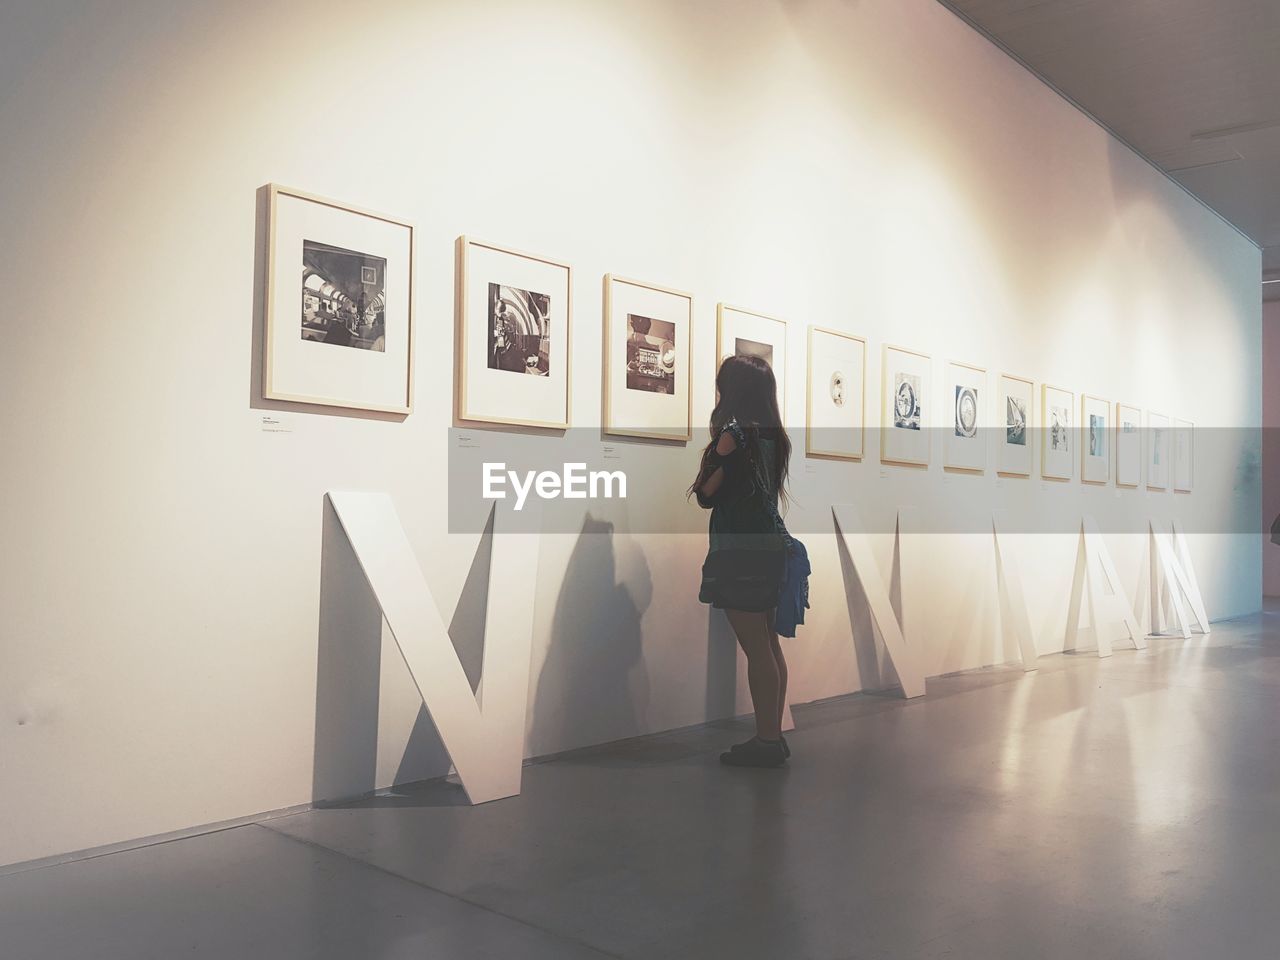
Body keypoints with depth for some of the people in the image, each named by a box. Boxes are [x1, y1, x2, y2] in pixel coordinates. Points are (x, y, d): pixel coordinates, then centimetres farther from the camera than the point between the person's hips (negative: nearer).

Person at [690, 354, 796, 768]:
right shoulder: (775, 436, 10)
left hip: (741, 550, -8)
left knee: (756, 649, -4)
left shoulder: (734, 434, -13)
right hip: (771, 546, 8)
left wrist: (714, 446, 3)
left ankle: (766, 741, 2)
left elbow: (706, 494, -8)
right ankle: (773, 737, 19)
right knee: (769, 646, 12)